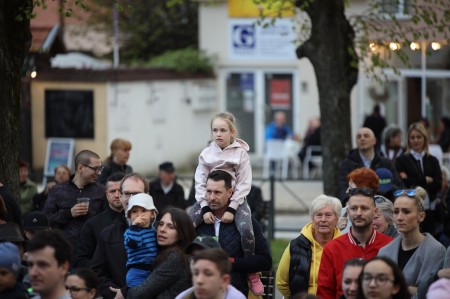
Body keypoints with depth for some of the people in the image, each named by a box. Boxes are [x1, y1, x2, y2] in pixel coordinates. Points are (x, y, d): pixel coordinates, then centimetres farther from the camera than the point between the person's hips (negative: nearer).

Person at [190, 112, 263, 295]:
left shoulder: (241, 153, -5)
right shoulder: (206, 154, 1)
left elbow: (243, 185, -9)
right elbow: (200, 183, -2)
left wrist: (232, 209, -17)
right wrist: (205, 209, -13)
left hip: (235, 199, -3)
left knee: (246, 230, -29)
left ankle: (252, 273, -11)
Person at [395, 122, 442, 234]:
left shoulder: (432, 161, 13)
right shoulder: (402, 161, 6)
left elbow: (438, 184, 0)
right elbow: (403, 183, -8)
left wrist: (413, 182, -8)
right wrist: (425, 180, -3)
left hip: (429, 209, 3)